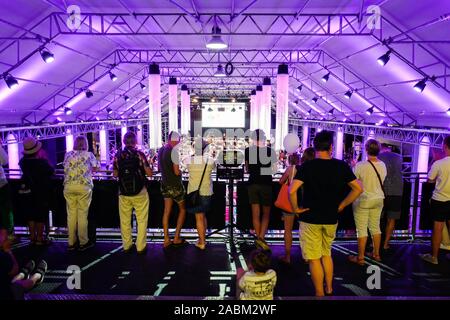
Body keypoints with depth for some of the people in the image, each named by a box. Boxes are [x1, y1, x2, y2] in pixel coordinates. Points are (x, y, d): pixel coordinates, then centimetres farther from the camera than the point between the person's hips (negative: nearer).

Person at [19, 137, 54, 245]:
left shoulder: (23, 162, -7)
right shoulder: (42, 162, -24)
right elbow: (52, 171, -9)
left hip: (30, 192, 6)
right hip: (43, 192, -6)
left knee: (32, 213, 15)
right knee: (42, 214, 3)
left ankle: (32, 237, 23)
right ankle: (39, 238, 8)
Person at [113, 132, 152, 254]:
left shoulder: (118, 155, 0)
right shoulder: (139, 154, -10)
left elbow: (115, 174, 7)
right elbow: (149, 173, -10)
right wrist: (147, 164, 9)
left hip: (123, 193, 3)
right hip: (139, 193, -3)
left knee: (125, 220, 13)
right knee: (142, 220, 7)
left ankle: (127, 246, 21)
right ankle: (141, 247, 10)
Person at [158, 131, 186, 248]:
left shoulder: (161, 150, 5)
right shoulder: (174, 151, -19)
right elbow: (177, 171, -20)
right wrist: (180, 171, 0)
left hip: (165, 184, 7)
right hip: (175, 185, -7)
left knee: (167, 211, 9)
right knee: (183, 209, 10)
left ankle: (166, 239, 12)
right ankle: (176, 238, 11)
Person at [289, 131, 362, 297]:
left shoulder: (307, 166, -13)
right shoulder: (341, 166, -4)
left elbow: (292, 191, -24)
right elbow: (358, 188, 1)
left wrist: (296, 208, -9)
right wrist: (341, 205, 6)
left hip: (310, 219, -4)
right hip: (331, 219, 4)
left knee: (314, 258, 8)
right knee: (326, 254, 24)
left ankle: (320, 294, 18)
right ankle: (329, 290, 33)